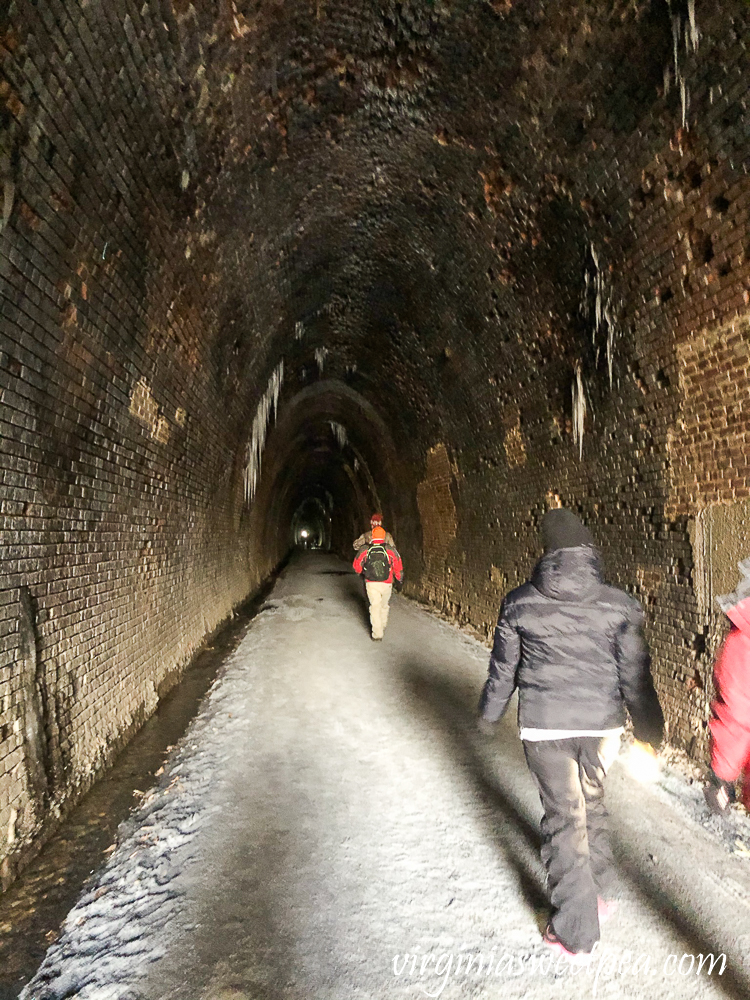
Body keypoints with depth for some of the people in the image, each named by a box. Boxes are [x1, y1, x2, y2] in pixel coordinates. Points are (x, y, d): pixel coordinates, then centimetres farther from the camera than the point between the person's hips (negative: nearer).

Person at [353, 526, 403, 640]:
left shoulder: (364, 551, -5)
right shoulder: (391, 550, -7)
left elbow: (357, 566, 7)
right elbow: (398, 568, -1)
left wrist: (363, 573, 28)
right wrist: (399, 581, 13)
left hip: (371, 584, -1)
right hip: (386, 584, 1)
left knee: (375, 607, 5)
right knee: (384, 606, 22)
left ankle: (377, 633, 1)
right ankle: (383, 626, 39)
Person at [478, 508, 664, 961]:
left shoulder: (520, 603, -10)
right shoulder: (619, 605, -9)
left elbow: (503, 668, -1)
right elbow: (636, 675, -5)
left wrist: (489, 712, 16)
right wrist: (651, 729, 10)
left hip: (544, 727, -2)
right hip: (602, 725, 2)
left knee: (564, 817, 11)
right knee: (593, 804, 25)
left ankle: (576, 934, 22)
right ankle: (604, 892, 44)